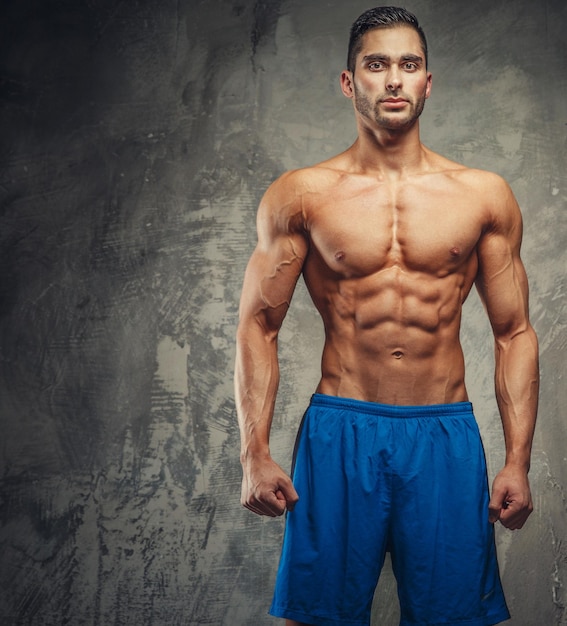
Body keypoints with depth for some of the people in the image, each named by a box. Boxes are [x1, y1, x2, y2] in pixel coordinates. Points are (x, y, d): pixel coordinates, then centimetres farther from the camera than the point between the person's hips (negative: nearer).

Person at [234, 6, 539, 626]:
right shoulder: (300, 195, 3)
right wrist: (255, 455, -4)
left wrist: (518, 461, 1)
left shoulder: (484, 196, 6)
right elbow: (258, 327, 4)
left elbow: (514, 334, 8)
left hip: (446, 436, 1)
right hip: (338, 433, -1)